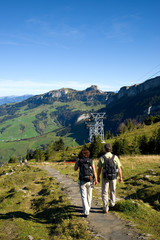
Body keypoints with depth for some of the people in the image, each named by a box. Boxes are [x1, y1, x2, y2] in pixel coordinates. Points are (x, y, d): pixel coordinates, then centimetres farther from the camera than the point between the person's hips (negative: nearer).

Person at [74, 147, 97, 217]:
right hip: (90, 181, 2)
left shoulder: (79, 161, -7)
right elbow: (94, 171, -4)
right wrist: (96, 180, 7)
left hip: (82, 181, -2)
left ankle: (86, 212, -8)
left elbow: (75, 169, 9)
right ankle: (88, 208, 39)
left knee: (84, 197, 1)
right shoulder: (91, 161, -5)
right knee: (89, 195, 22)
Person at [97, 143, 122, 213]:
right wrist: (121, 177, 7)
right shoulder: (115, 157, -9)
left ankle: (106, 208, 4)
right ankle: (112, 205, 33)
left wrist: (98, 177, 9)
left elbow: (99, 169, -5)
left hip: (105, 178, -2)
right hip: (113, 177, 2)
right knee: (112, 191, 23)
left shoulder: (102, 158, -12)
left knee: (104, 192, 8)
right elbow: (119, 168, -6)